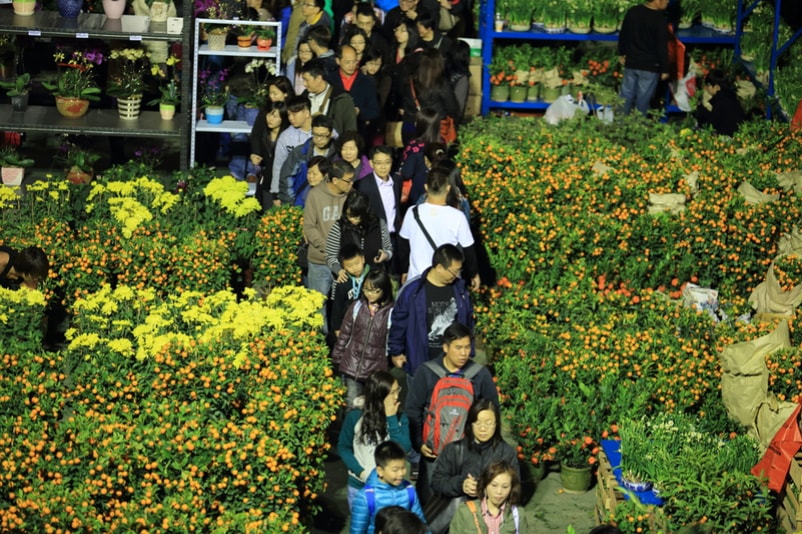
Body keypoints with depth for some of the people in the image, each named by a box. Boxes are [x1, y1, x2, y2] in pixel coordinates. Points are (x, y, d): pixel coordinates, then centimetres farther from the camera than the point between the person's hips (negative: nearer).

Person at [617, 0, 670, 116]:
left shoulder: (633, 11, 1)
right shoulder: (660, 19, -18)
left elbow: (622, 34, 11)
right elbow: (662, 47, -15)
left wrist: (621, 53, 24)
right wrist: (665, 69, -7)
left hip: (631, 62, 5)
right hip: (650, 66, -5)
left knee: (627, 95, 14)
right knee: (643, 99, 4)